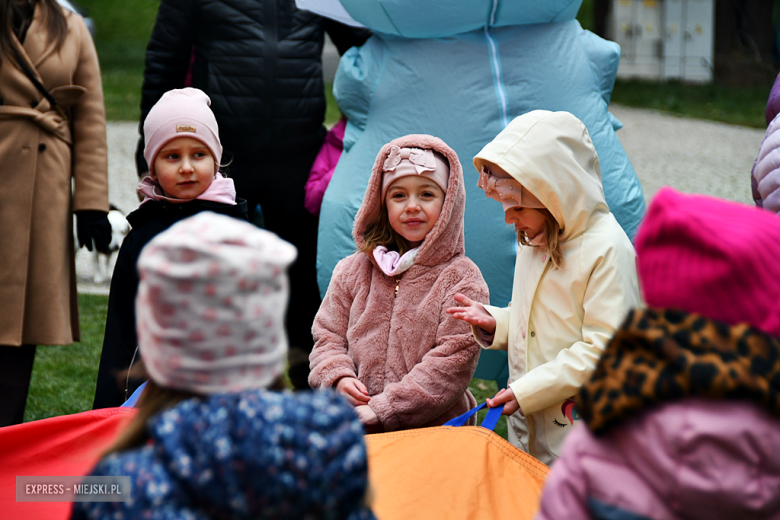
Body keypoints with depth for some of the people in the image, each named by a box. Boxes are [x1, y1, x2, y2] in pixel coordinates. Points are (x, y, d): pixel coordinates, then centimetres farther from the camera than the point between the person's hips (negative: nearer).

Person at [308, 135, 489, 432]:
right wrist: (338, 378, -5)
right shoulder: (353, 271, 15)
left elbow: (452, 363, -7)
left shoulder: (462, 280, 0)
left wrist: (381, 410, -12)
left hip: (435, 430, -3)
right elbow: (328, 335, 18)